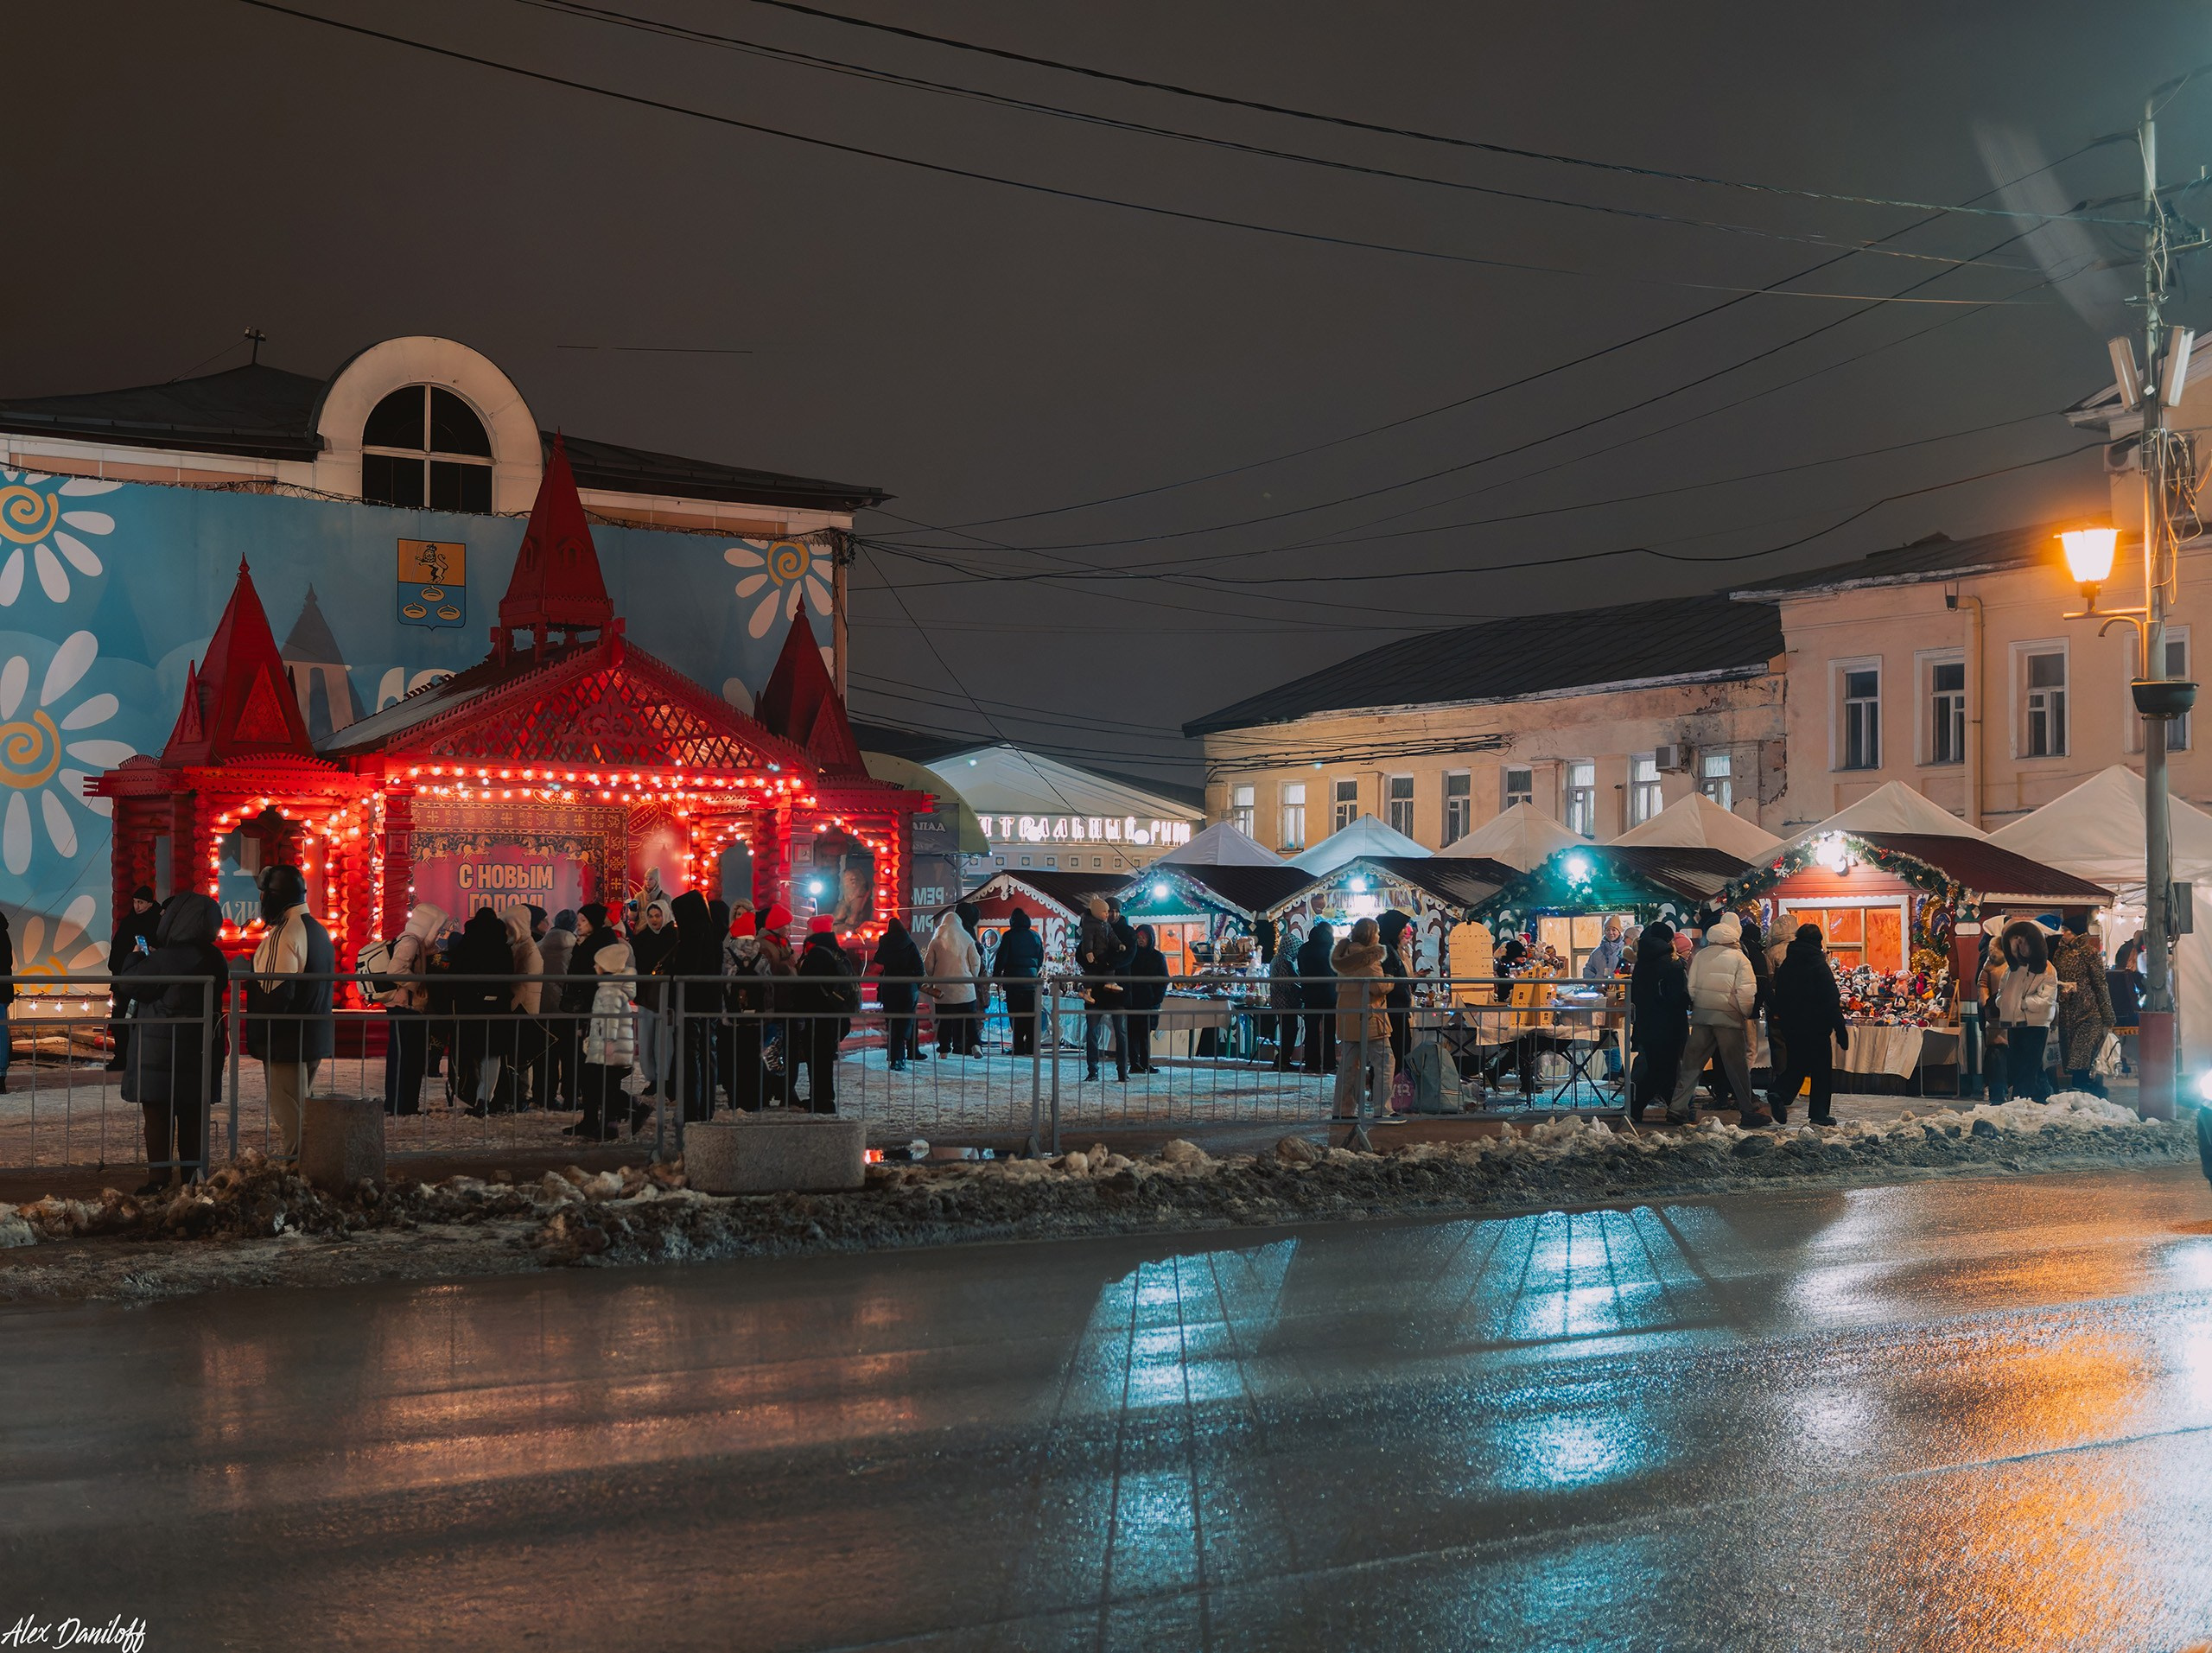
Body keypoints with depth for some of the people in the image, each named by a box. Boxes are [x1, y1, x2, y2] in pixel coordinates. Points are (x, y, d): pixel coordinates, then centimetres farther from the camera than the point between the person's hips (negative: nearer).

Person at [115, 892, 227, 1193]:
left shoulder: (164, 959, -20)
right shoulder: (215, 961, 0)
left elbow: (127, 987, -12)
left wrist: (137, 957, 7)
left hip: (160, 1052, -6)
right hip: (199, 1053, 6)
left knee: (159, 1117, 2)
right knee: (192, 1117, 13)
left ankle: (159, 1182, 3)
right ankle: (194, 1177, 17)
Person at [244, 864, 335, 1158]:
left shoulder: (285, 933, -16)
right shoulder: (320, 932, 15)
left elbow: (274, 993, -22)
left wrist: (257, 1038, -15)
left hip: (287, 1044, -9)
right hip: (315, 1042, 10)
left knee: (287, 1117, -7)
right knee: (299, 1113, 16)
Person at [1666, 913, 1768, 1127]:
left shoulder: (1700, 956, 6)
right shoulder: (1739, 958, -5)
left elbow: (1691, 987, 6)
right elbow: (1747, 991, -11)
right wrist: (1746, 1013, 3)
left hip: (1701, 1014, 4)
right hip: (1729, 1016, -4)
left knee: (1692, 1063, 7)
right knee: (1737, 1065, 4)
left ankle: (1677, 1108, 4)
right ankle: (1750, 1111, 10)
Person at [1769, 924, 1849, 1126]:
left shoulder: (1786, 965, 6)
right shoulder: (1819, 965, -13)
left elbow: (1779, 997, 12)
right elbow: (1831, 1002, -14)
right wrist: (1841, 1032, -12)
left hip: (1791, 1027, 5)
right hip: (1816, 1027, -5)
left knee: (1796, 1065, 13)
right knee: (1822, 1070, 6)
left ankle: (1780, 1094, -12)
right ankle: (1819, 1112, 7)